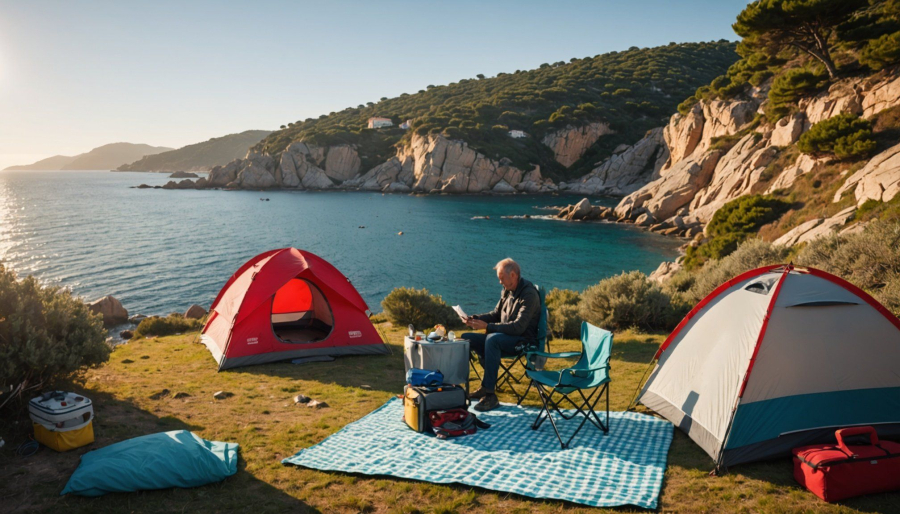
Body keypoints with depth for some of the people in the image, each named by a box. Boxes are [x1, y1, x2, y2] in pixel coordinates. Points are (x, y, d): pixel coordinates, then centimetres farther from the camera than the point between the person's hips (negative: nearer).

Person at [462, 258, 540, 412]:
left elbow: (518, 327, -26)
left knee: (492, 339, -37)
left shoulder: (529, 294, -17)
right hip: (504, 338, 9)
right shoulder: (507, 292, 10)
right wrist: (475, 318, 1)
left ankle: (490, 395, -34)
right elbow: (496, 314, 20)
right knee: (467, 338, -3)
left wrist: (487, 326, -27)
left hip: (524, 341, -9)